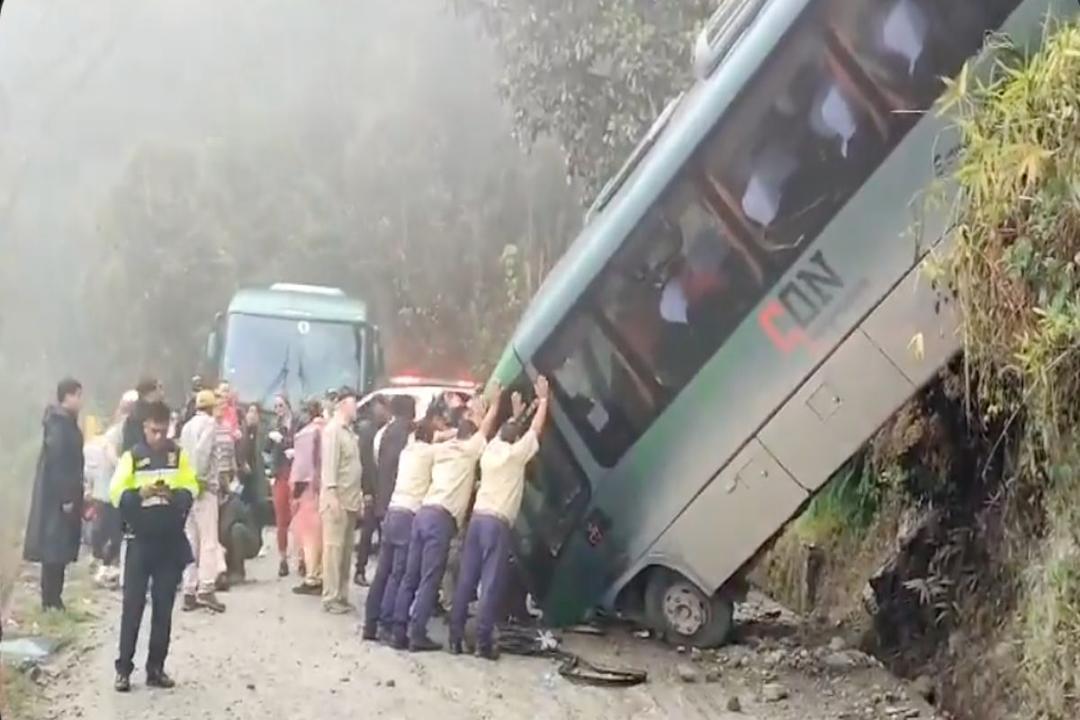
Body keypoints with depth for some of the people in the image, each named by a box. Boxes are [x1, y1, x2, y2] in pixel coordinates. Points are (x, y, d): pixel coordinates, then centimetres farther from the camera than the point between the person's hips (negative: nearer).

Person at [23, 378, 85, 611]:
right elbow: (57, 462, -21)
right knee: (56, 547, -5)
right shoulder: (59, 423, -16)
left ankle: (53, 598, 17)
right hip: (58, 496, -9)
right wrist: (65, 497, -21)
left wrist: (73, 496, 18)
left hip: (62, 495, 9)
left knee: (59, 548, 12)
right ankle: (51, 600, 0)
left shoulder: (65, 421, 13)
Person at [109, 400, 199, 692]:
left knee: (164, 606, 6)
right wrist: (140, 493, -24)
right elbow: (116, 494, -7)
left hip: (171, 541, 2)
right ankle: (123, 668, 5)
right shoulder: (132, 456, -2)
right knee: (133, 604, -1)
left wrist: (175, 494, -18)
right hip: (140, 541, -2)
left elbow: (192, 488, 1)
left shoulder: (178, 454, 3)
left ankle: (156, 668, 14)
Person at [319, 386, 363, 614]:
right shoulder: (332, 430, -9)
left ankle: (342, 595, 15)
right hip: (337, 499, -8)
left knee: (346, 549, 10)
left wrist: (359, 493, 13)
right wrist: (332, 495, -21)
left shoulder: (349, 431, 15)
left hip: (351, 499, 8)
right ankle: (331, 598, -1)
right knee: (333, 548, -5)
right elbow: (328, 464, -16)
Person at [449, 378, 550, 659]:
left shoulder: (490, 450, 15)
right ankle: (483, 642, -7)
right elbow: (536, 429, 5)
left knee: (466, 580, 7)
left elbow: (505, 432, 36)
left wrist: (516, 415, 46)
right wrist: (543, 399, 15)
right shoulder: (515, 454, -2)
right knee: (491, 583, -6)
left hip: (477, 518, 7)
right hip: (497, 523, -7)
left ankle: (456, 638, 7)